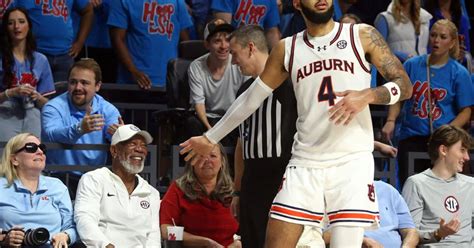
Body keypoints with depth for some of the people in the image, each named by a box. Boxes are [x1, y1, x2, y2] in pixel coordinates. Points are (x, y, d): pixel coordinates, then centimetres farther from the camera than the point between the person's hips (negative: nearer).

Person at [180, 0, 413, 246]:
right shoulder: (287, 49, 10)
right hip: (305, 163, 3)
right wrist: (210, 138, 26)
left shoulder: (362, 36, 3)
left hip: (351, 161, -3)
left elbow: (404, 85, 1)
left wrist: (367, 95, -18)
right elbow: (250, 98, 21)